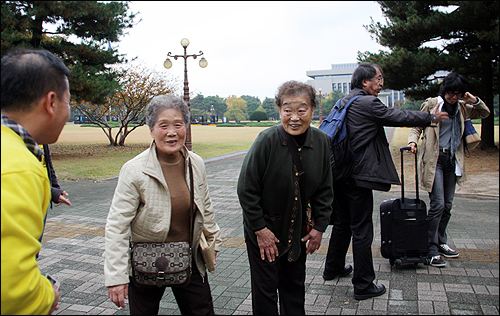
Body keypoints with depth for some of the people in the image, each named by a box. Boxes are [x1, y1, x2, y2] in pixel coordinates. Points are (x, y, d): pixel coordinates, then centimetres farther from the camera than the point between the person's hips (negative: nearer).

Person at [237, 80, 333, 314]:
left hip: (297, 230, 4)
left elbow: (324, 189, 4)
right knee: (265, 289, 7)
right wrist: (260, 228, -14)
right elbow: (246, 189, -16)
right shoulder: (267, 140, -22)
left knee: (295, 286, 19)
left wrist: (320, 226, 2)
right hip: (264, 230, -4)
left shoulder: (321, 142, -8)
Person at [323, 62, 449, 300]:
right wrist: (431, 117, 9)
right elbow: (399, 117, -5)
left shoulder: (343, 102, 13)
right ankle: (363, 285, 9)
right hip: (358, 177, -9)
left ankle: (333, 268, 36)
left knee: (343, 222, 22)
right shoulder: (367, 103, -13)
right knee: (362, 230, -1)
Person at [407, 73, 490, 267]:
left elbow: (484, 113, 22)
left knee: (447, 205, 10)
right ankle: (431, 249, -3)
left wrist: (475, 101, 1)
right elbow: (417, 126, 0)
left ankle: (441, 243, 24)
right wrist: (413, 141, -21)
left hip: (452, 159, 6)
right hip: (434, 159, -6)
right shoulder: (431, 104, -2)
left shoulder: (462, 108, 12)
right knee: (437, 204, -11)